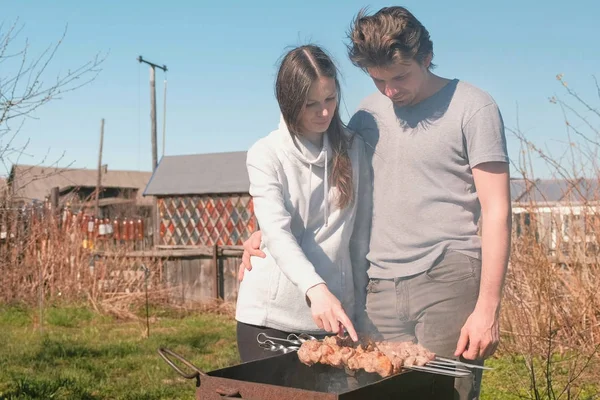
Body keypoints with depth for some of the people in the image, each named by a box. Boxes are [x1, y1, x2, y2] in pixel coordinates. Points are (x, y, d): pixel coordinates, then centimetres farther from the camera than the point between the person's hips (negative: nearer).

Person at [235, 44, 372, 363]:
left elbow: (361, 233, 7)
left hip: (333, 311, 3)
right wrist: (315, 289, -33)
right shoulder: (265, 154, -5)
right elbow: (277, 233, -19)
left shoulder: (353, 150, 5)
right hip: (271, 313, -2)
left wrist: (361, 300, 5)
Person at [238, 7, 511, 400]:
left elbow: (496, 212, -5)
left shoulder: (473, 108, -1)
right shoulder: (368, 114, 13)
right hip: (380, 288, 4)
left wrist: (487, 308, -11)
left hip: (448, 279, -4)